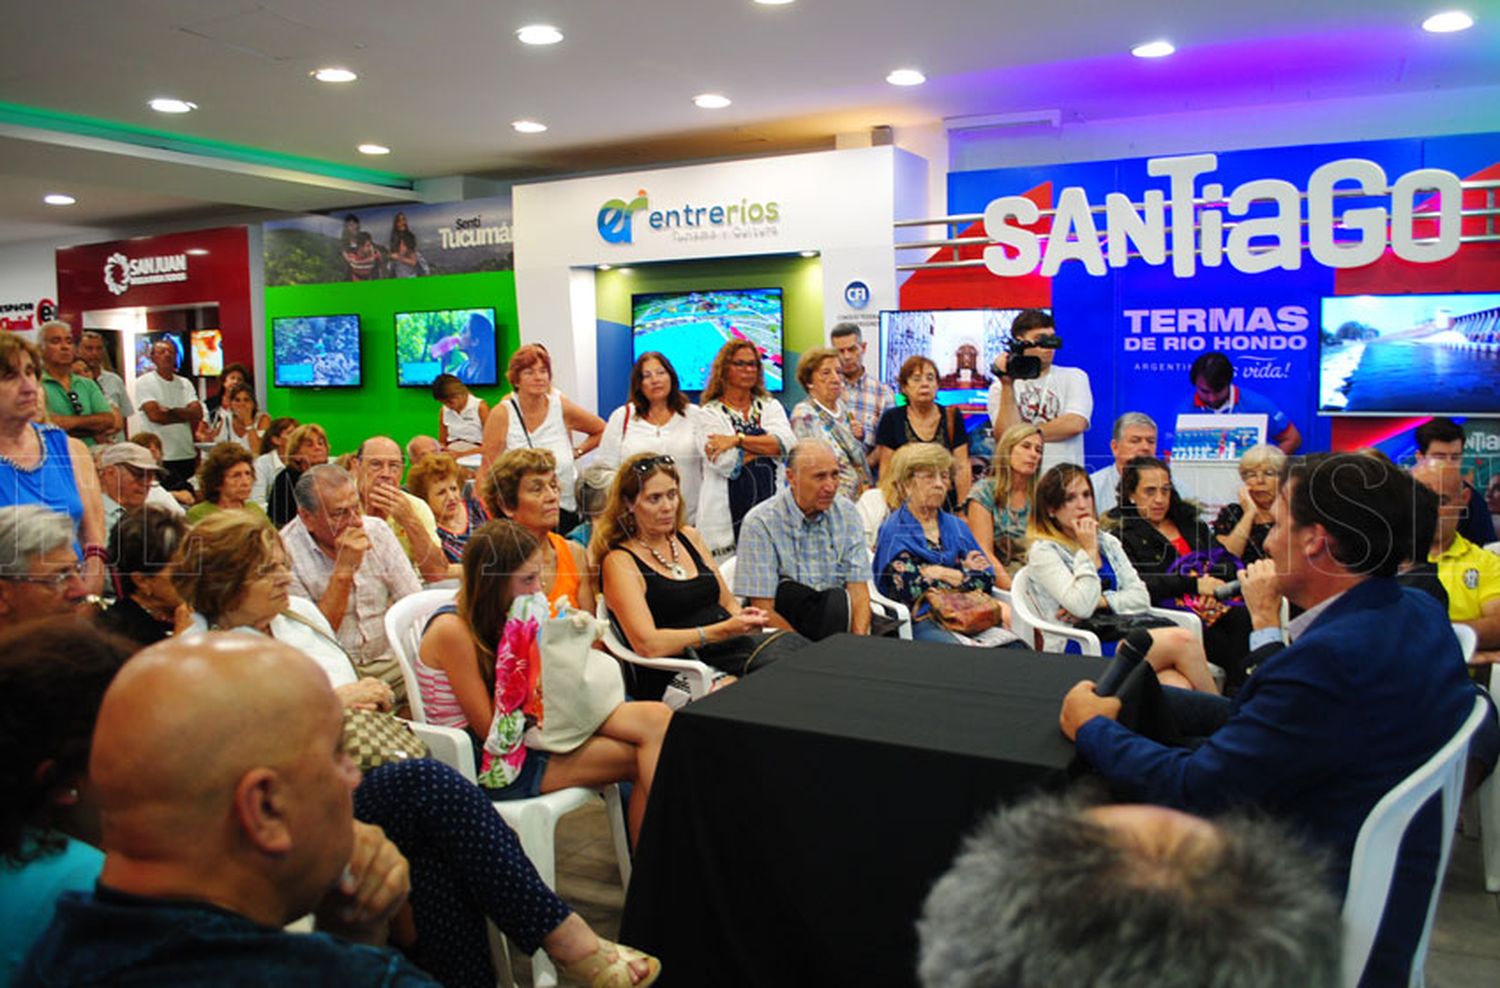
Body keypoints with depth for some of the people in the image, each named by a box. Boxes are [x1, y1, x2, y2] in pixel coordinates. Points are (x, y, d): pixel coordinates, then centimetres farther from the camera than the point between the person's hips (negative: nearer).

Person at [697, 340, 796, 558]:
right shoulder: (710, 413, 3)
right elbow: (725, 463, -12)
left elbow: (787, 442, -5)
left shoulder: (770, 407, 15)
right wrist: (766, 445, -1)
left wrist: (738, 439, -12)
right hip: (729, 514, -3)